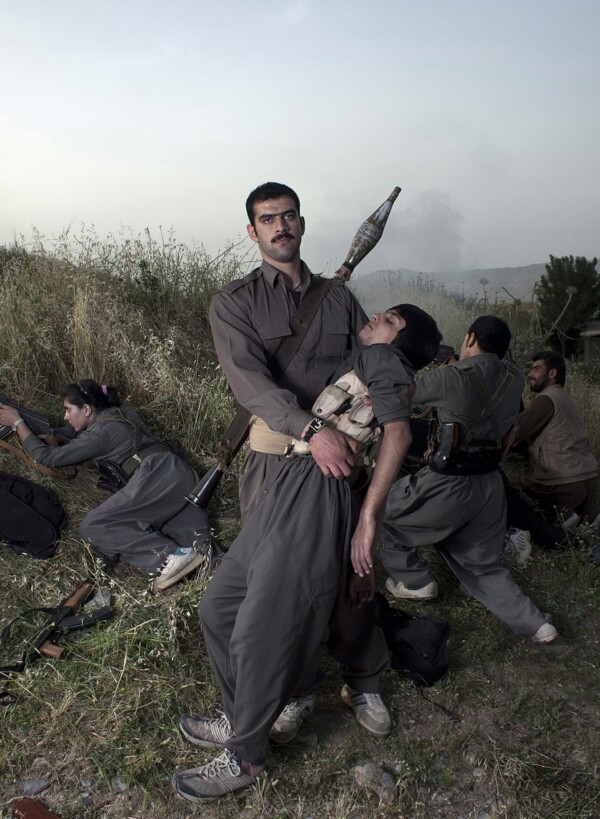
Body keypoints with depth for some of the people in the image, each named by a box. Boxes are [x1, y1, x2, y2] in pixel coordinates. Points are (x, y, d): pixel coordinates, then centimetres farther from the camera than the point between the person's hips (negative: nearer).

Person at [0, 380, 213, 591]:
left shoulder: (100, 432, -2)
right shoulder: (118, 413, 23)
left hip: (156, 477, -9)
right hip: (180, 474, 10)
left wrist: (17, 423, 13)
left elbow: (48, 457, 6)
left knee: (92, 526, -10)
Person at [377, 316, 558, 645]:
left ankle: (416, 581, 24)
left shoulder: (451, 379, -17)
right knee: (482, 566, 23)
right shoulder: (514, 379, 1)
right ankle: (535, 624, 16)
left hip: (448, 486, -7)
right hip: (490, 485, 7)